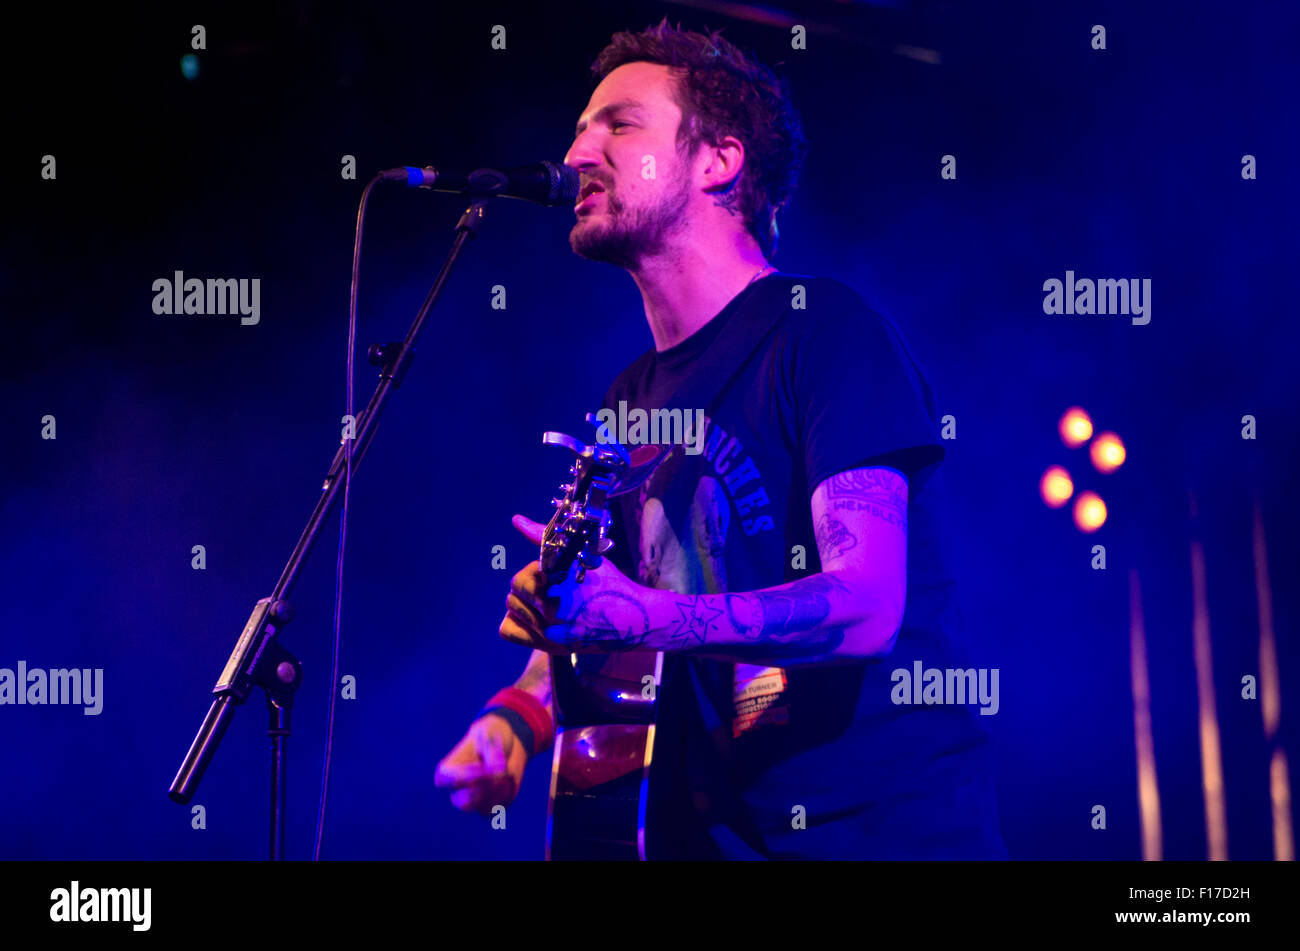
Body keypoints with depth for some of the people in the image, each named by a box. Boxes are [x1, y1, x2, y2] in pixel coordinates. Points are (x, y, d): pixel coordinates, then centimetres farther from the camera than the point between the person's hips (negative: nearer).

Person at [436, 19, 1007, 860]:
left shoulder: (826, 330, -8)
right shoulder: (630, 399, 14)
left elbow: (866, 605, -19)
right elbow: (580, 616, 18)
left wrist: (641, 616, -31)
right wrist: (518, 717, -3)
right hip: (714, 834, 6)